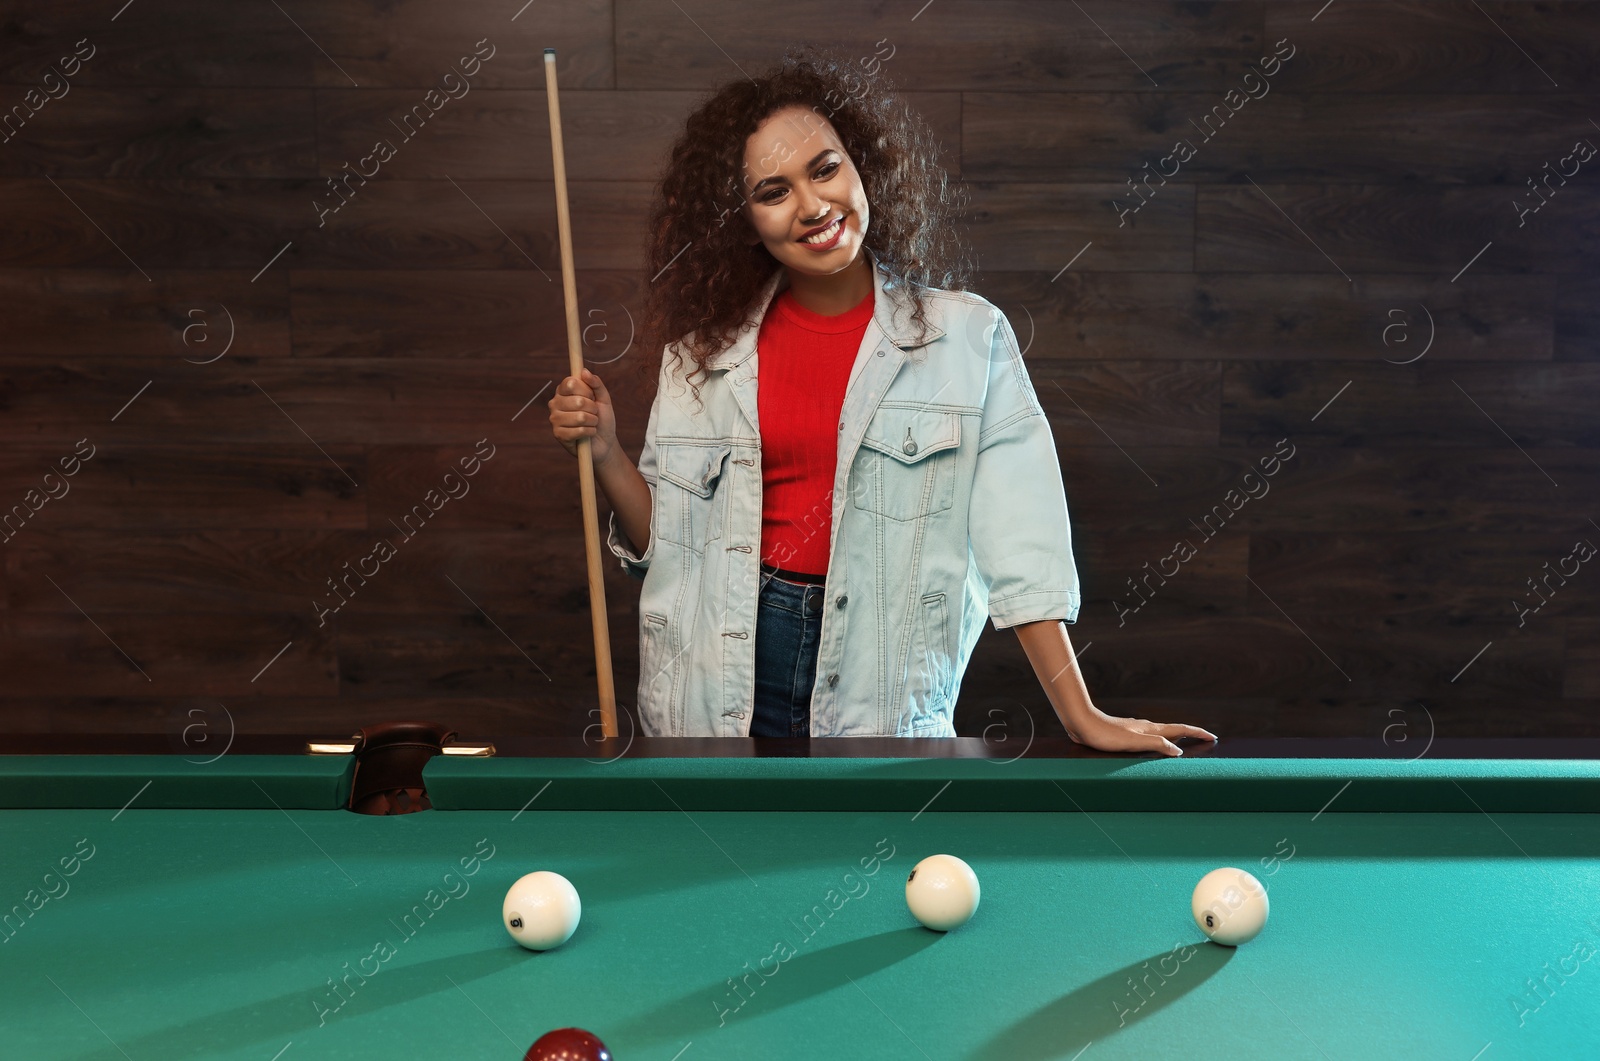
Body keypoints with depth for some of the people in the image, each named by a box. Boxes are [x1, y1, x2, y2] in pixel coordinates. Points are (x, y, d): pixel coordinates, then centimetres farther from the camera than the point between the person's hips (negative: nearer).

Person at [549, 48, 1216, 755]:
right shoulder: (702, 350, 2)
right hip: (718, 690, 2)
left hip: (882, 695, -2)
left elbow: (1019, 544, -8)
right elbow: (665, 539, 4)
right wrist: (605, 453, -12)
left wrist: (1080, 716, -11)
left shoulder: (968, 337, -5)